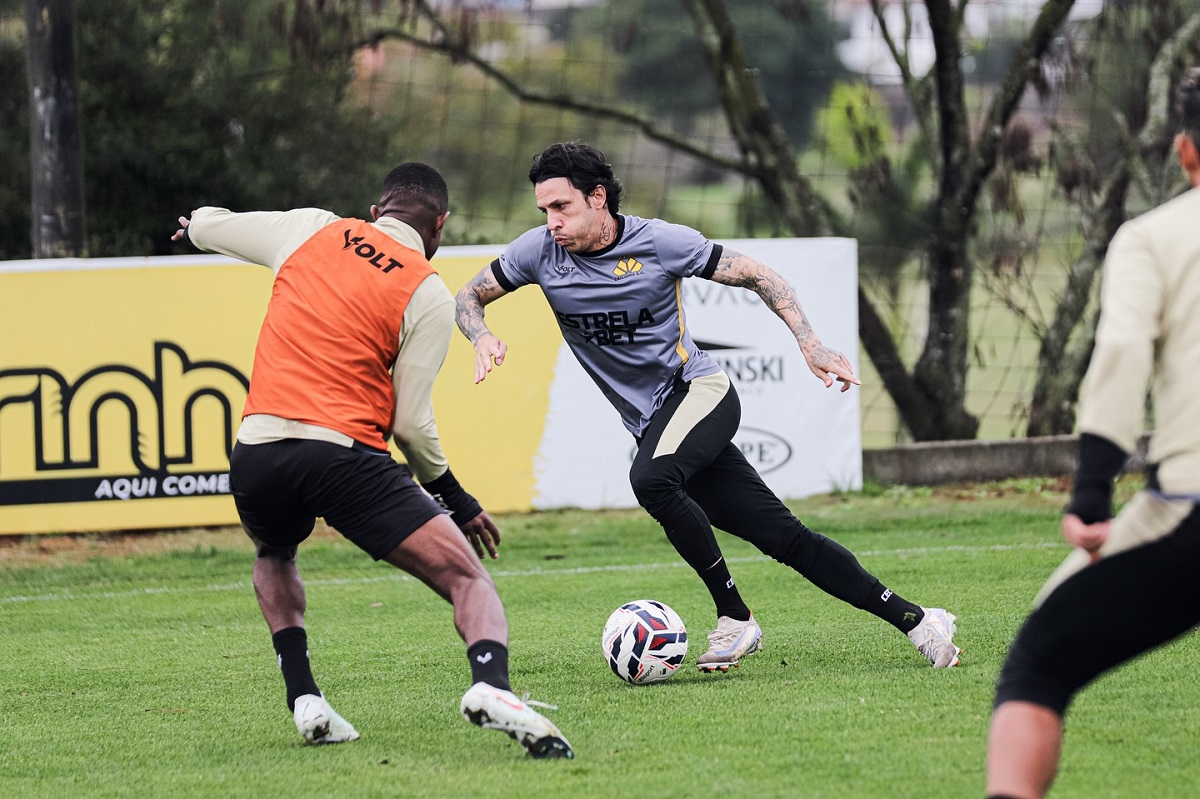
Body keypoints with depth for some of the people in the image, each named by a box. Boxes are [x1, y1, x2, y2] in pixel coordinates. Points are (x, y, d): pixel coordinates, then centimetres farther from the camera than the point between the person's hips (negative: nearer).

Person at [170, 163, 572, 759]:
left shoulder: (311, 231, 14)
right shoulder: (427, 295, 4)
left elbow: (204, 225, 30)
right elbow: (409, 423, 1)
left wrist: (198, 221, 55)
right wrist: (454, 498, 16)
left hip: (255, 454, 4)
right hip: (345, 453, -4)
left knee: (273, 558, 37)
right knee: (469, 579, -1)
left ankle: (303, 700, 17)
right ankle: (491, 686, -33)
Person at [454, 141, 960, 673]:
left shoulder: (660, 242, -12)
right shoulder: (541, 251, -3)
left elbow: (757, 276, -3)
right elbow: (469, 297, 9)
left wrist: (810, 345, -13)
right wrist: (483, 338, -14)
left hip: (698, 390, -4)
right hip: (652, 424, 4)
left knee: (650, 479, -35)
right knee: (785, 537, -2)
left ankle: (735, 618, -21)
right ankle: (913, 620, 4)